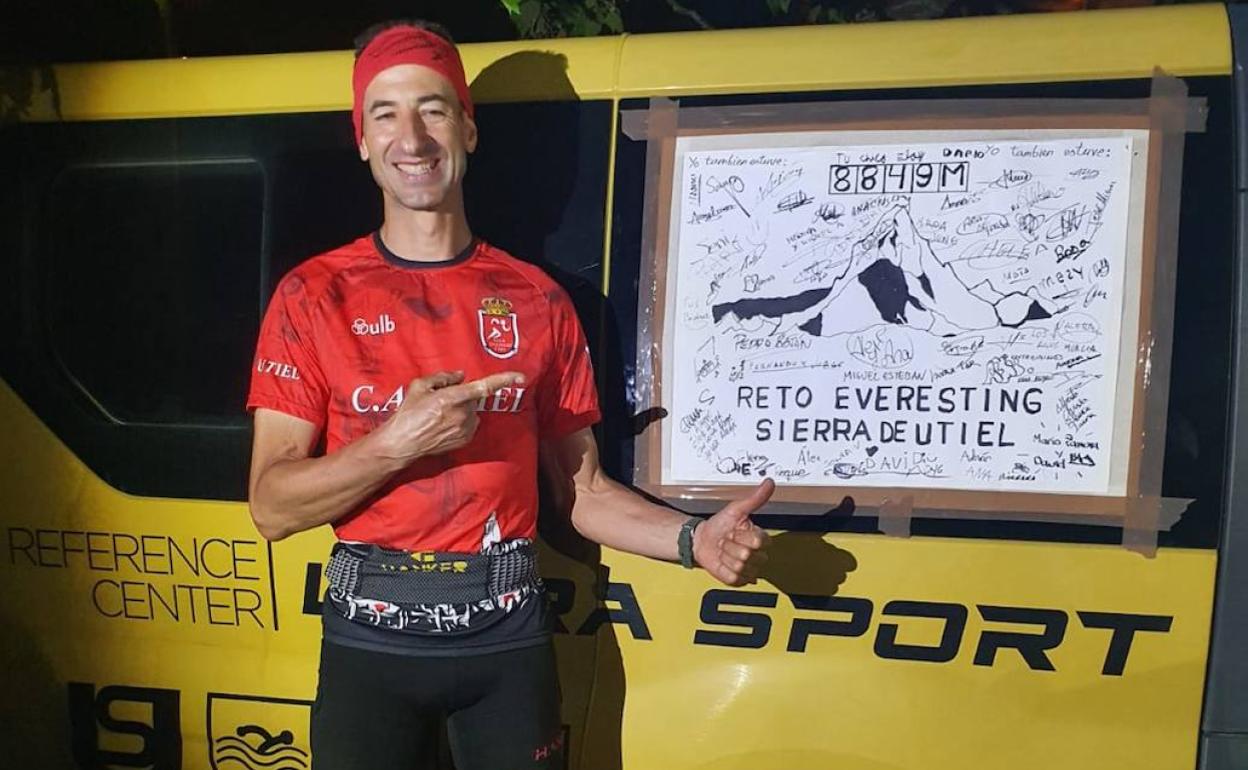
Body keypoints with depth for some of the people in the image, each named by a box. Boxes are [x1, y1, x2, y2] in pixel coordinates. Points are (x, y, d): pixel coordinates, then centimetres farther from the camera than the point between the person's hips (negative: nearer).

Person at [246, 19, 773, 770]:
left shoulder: (537, 299, 2)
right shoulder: (314, 295, -2)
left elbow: (584, 490, 5)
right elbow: (272, 506, -6)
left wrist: (693, 538, -11)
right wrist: (398, 442, -20)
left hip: (508, 638, 1)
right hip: (371, 641, -1)